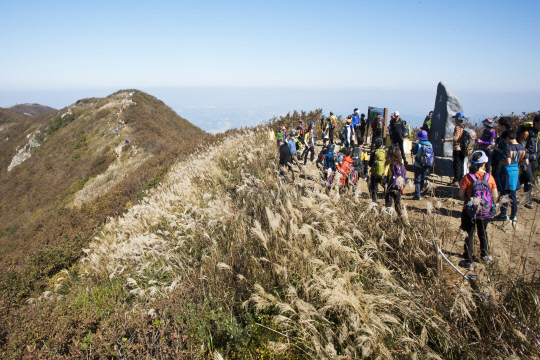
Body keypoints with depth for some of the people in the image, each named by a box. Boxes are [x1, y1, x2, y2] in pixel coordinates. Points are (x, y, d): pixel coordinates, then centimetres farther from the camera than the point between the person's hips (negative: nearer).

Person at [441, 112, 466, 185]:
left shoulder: (458, 127, -15)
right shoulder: (464, 127, 13)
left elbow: (456, 138, -26)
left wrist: (445, 140, -28)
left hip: (458, 148, -9)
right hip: (463, 149, 9)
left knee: (456, 164, -6)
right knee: (461, 164, 13)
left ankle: (456, 180, -6)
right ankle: (460, 180, 19)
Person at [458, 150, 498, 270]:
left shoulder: (467, 178, -16)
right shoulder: (489, 177, -10)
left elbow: (461, 195, -12)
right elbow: (495, 196, -3)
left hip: (470, 211, -2)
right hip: (485, 212, 3)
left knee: (468, 235, 8)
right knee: (483, 233, 25)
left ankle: (468, 262, 10)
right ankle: (485, 255, 41)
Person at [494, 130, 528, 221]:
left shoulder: (508, 148, -17)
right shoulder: (522, 148, 3)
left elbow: (508, 162, -26)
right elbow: (526, 162, 3)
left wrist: (500, 163, -7)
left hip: (506, 171, -6)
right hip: (515, 171, 6)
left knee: (505, 194, 3)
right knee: (513, 194, 14)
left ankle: (503, 214, 9)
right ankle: (514, 215, 19)